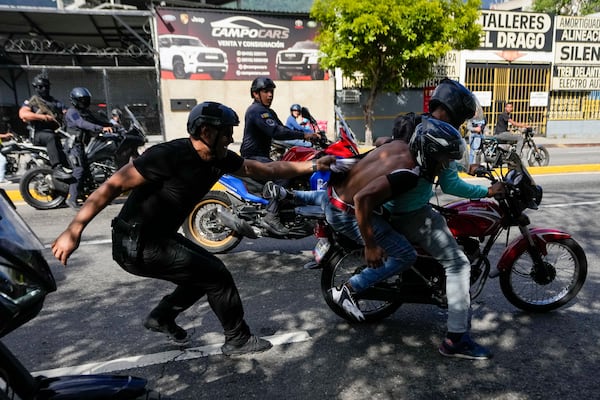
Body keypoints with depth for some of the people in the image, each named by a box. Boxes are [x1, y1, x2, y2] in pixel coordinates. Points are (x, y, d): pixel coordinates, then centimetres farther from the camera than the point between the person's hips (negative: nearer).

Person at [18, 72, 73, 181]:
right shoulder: (31, 101, 12)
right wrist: (42, 117, -22)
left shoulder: (55, 102, 26)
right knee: (51, 137, -39)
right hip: (39, 133, -5)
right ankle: (56, 168, -50)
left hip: (55, 132, 5)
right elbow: (22, 114, -7)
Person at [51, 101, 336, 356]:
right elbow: (112, 186, -23)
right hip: (136, 245, -8)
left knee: (207, 270, 18)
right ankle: (238, 339, 13)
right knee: (216, 274, -7)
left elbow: (267, 170, 3)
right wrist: (73, 231, -25)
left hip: (160, 237, 9)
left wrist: (312, 166, 1)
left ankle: (162, 316, 33)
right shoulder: (168, 155, -25)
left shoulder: (220, 159, -2)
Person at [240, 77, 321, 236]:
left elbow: (282, 128, 12)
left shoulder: (268, 112, 20)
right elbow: (276, 132, -29)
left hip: (261, 156, 11)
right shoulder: (257, 111, -15)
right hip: (253, 157, -11)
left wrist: (309, 135, -1)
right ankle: (271, 217, -33)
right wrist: (304, 135, -30)